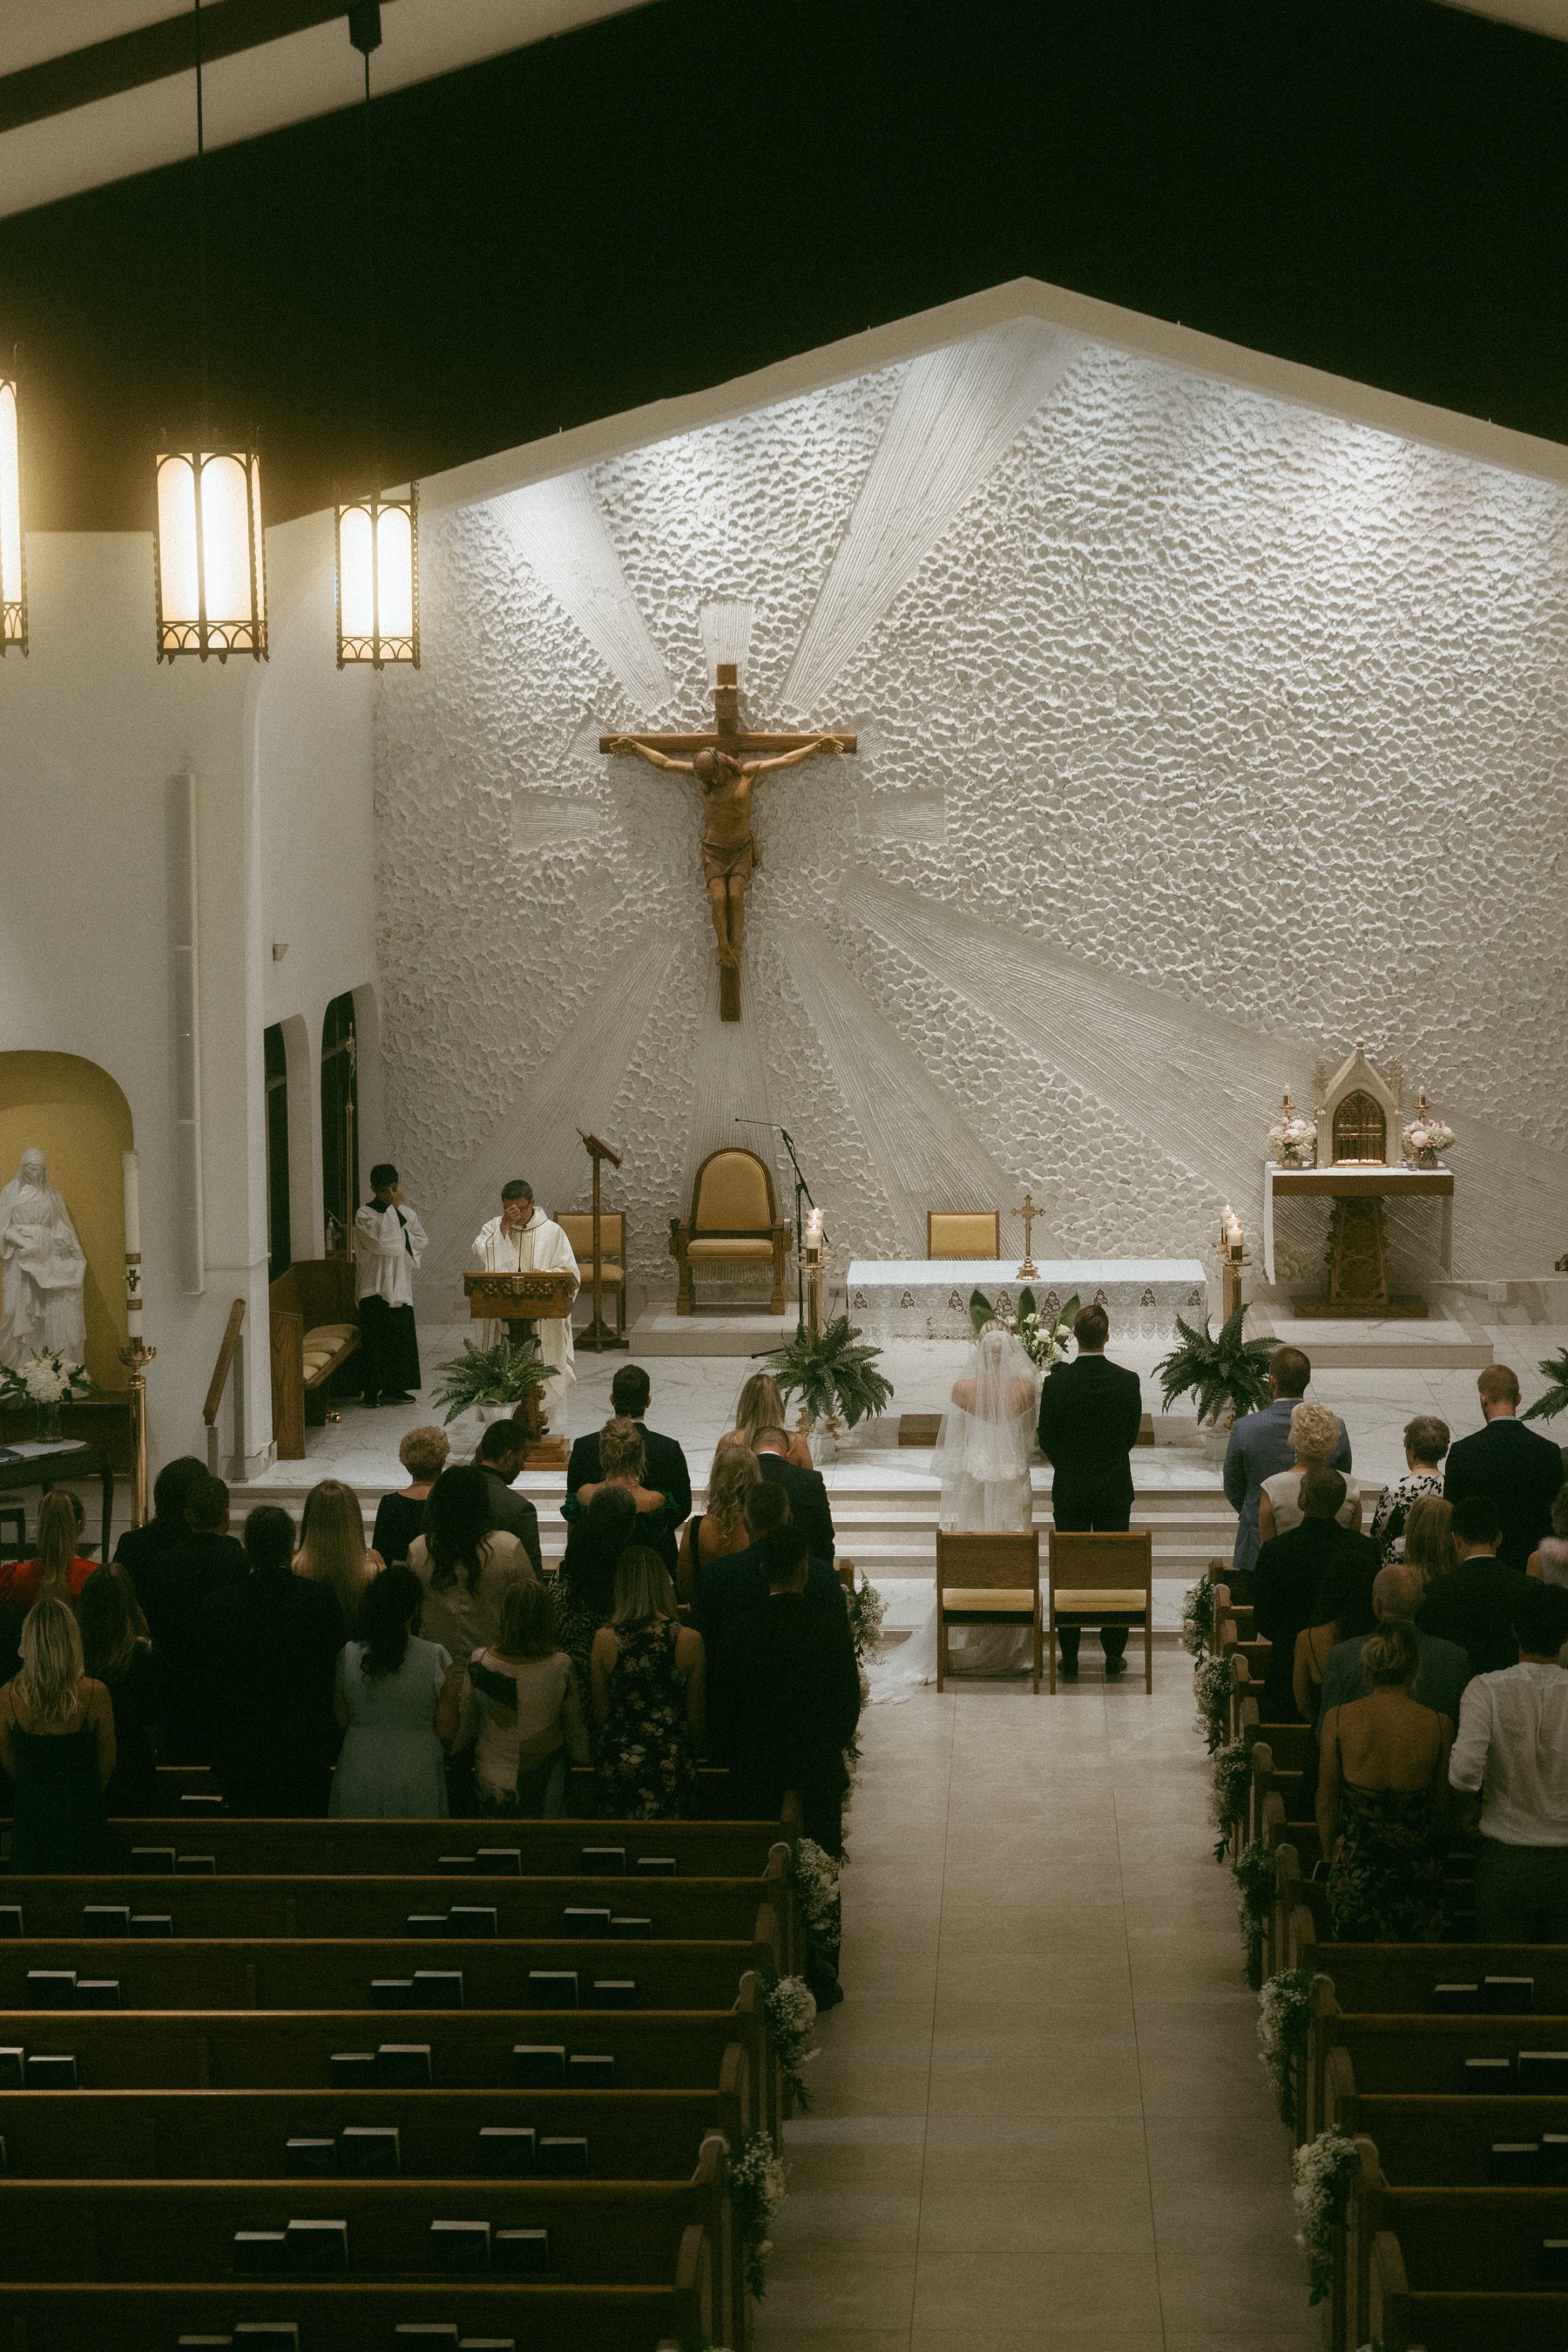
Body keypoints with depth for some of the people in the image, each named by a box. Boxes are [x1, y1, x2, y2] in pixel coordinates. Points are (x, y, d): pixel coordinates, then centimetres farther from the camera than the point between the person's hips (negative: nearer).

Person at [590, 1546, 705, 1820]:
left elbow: (600, 1712, 0)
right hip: (671, 1764, -1)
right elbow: (696, 1715, -1)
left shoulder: (605, 1639, -10)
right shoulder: (689, 1641, -11)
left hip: (617, 1764, 1)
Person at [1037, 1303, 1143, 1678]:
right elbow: (1132, 1435, 4)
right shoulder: (1127, 1381, -8)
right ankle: (1114, 1654, 11)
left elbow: (1046, 1440, -2)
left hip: (1070, 1490, -1)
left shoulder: (1056, 1382, -11)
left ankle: (1069, 1657, 9)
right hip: (1116, 1488, 1)